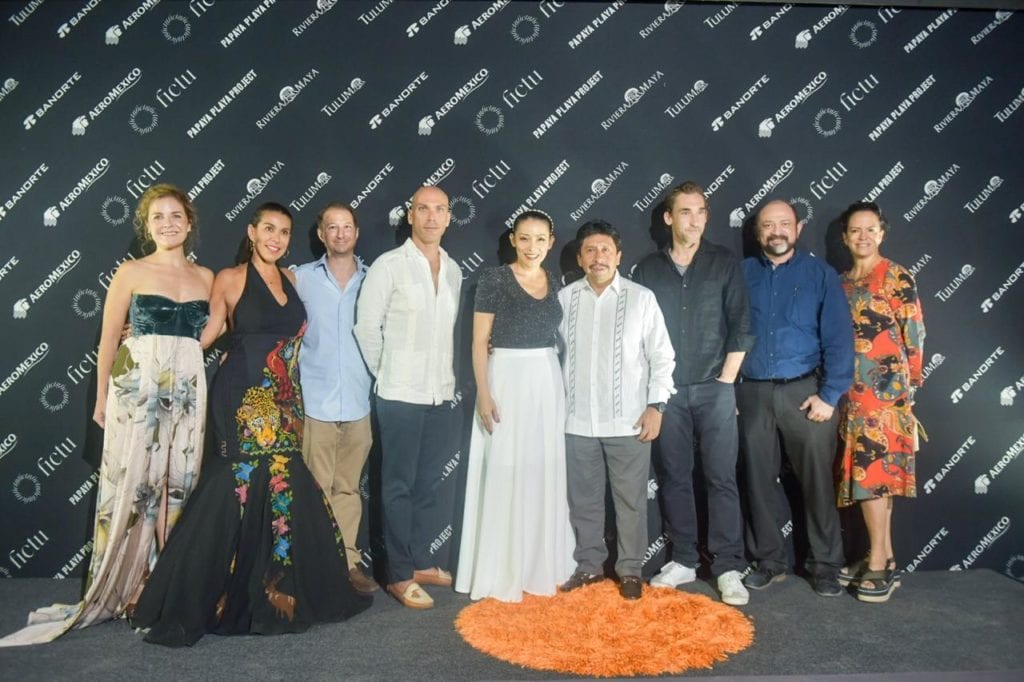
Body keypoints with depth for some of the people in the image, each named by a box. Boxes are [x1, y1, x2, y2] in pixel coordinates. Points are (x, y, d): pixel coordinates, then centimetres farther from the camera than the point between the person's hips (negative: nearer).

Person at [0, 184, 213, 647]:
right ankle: (120, 589, 14)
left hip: (189, 391, 3)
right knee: (131, 482, 0)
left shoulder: (206, 277, 11)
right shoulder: (131, 272, 2)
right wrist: (101, 399, 2)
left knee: (180, 483, 6)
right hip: (137, 387, -3)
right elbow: (109, 339, 3)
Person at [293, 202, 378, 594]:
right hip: (316, 400, -1)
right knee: (317, 488, 2)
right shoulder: (301, 278, 3)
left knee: (348, 487, 11)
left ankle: (348, 561, 21)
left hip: (360, 401, 1)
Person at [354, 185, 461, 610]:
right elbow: (366, 327, -7)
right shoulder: (388, 265, -7)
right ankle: (400, 575, 13)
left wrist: (446, 377, 11)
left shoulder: (453, 270, 10)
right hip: (400, 395, -5)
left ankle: (421, 561, 28)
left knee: (428, 483, 14)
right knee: (399, 485, 3)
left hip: (441, 394, 6)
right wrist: (387, 374, 0)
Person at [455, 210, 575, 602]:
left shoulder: (556, 283, 9)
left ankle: (541, 564, 26)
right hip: (506, 381, -5)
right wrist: (484, 394, -15)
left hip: (548, 383, 5)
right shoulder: (494, 280, -6)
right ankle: (501, 572, 13)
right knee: (505, 474, 0)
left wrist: (561, 389, 8)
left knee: (545, 474, 11)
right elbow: (479, 341, -8)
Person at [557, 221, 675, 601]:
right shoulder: (565, 298, 5)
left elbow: (662, 356, 1)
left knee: (630, 500, 7)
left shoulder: (641, 298, -1)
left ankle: (630, 569, 23)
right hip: (578, 421, 2)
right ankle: (589, 565, 29)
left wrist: (656, 405, -6)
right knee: (583, 499, 12)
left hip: (629, 421, -2)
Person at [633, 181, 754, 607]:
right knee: (675, 476, 7)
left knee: (721, 477, -1)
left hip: (714, 389, -1)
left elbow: (740, 325, 1)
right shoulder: (647, 269, 7)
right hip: (667, 391, 2)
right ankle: (683, 560, 19)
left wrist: (726, 379, -5)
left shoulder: (724, 264, 4)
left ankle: (728, 568, 7)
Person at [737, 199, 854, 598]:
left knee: (817, 480, 3)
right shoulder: (741, 274, 8)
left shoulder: (820, 275, 3)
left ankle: (826, 565, 19)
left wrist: (830, 395, -9)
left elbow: (838, 338, -1)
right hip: (752, 393, 2)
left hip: (804, 392, -2)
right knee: (759, 480, 9)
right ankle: (769, 561, 23)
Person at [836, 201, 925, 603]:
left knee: (872, 471, -9)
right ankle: (885, 560, 16)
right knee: (873, 473, 9)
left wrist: (909, 384, -9)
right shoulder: (841, 282, 15)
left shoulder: (898, 277, -1)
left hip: (885, 389, -6)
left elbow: (914, 333, -5)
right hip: (852, 390, 6)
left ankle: (877, 563, 0)